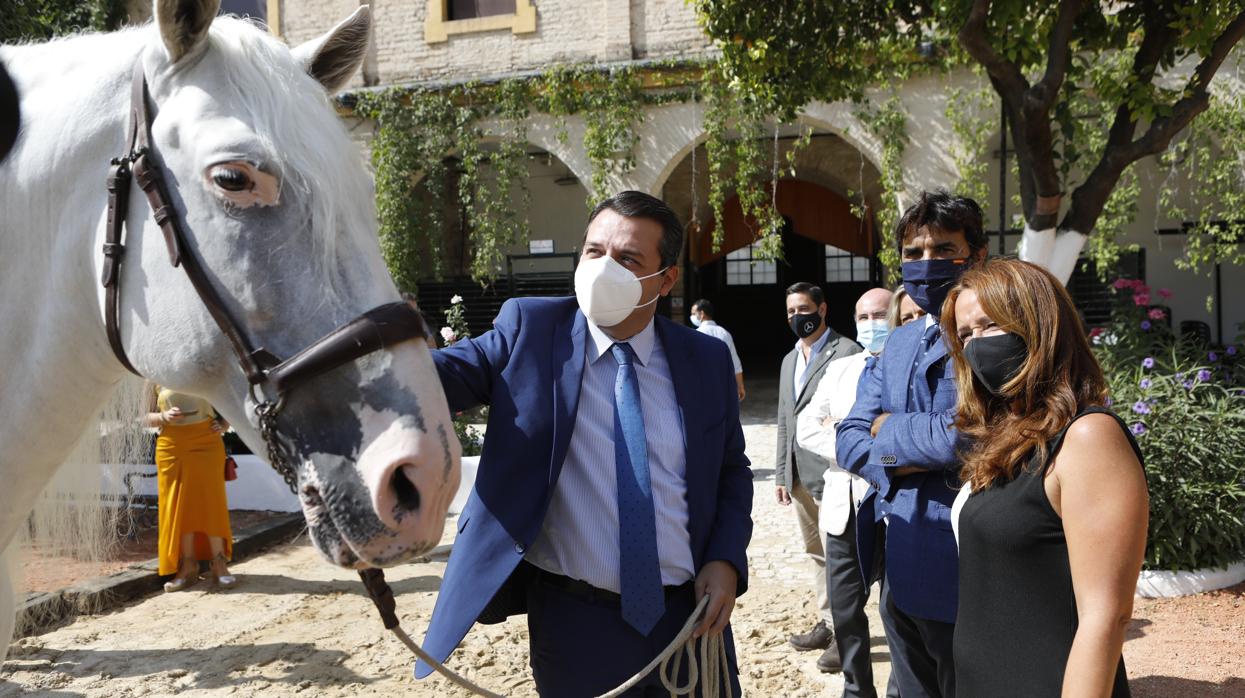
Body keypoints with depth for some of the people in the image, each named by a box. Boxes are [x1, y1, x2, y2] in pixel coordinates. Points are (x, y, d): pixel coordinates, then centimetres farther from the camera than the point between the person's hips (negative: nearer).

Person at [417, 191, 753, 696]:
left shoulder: (707, 359, 3)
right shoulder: (528, 329, -3)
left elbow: (732, 472, 10)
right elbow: (449, 374, -16)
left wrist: (726, 560, -4)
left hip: (692, 617, 2)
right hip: (576, 626, -2)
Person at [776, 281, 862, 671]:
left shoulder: (847, 353, -9)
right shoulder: (789, 360, 17)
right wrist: (781, 473, 16)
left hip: (832, 472, -8)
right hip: (799, 475, 8)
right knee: (816, 552, 16)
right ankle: (827, 624, 27)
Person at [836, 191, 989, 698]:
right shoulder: (900, 343, 13)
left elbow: (962, 436, -26)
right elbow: (849, 442, 6)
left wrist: (888, 429, -7)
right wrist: (912, 458, -14)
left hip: (956, 573, -7)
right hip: (897, 566, 8)